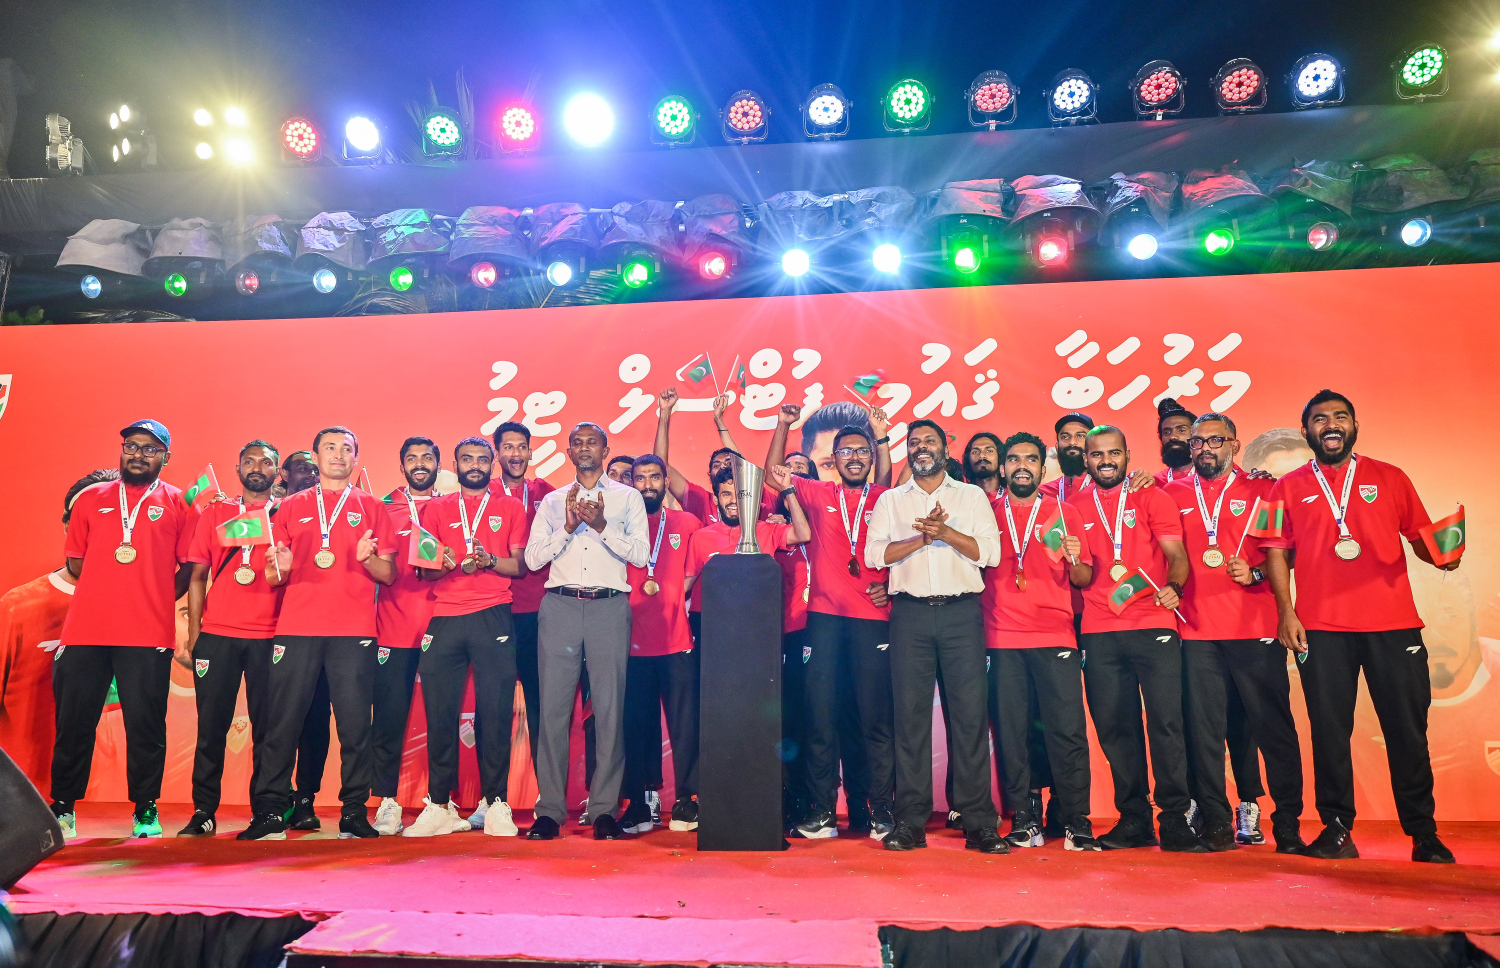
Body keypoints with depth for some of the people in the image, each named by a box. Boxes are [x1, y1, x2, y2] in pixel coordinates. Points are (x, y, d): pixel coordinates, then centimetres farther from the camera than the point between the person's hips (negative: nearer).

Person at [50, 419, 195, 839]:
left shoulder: (179, 504, 7)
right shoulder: (91, 498, 15)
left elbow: (190, 567, 5)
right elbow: (74, 562, 16)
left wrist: (155, 599, 0)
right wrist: (109, 590, 7)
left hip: (149, 635, -2)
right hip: (85, 631, 3)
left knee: (146, 725, -1)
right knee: (74, 722, 7)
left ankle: (145, 812, 9)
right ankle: (62, 807, 21)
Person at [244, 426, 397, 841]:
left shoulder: (372, 508, 12)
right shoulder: (292, 506, 15)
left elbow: (389, 575, 8)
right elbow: (273, 576, 15)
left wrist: (367, 558, -13)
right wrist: (280, 567, -8)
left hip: (354, 632, -1)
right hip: (296, 628, 1)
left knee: (355, 724, -3)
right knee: (282, 722, -1)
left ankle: (354, 813, 4)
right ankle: (269, 813, 8)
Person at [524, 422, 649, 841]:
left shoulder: (627, 497, 13)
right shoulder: (552, 501, 18)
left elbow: (641, 555, 2)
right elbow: (532, 558, 8)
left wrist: (602, 526, -9)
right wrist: (568, 527, -5)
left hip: (609, 606, -1)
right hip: (560, 605, 2)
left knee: (609, 707, -3)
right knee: (553, 706, -1)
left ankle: (604, 809, 5)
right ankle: (550, 809, 6)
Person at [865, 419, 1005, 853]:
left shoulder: (972, 496, 15)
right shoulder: (890, 500, 16)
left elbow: (990, 552, 3)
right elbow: (874, 554, 2)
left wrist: (946, 532, -10)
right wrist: (923, 537, -8)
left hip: (961, 612, 0)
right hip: (910, 613, 1)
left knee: (970, 713, -4)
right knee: (910, 714, 0)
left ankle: (979, 823, 3)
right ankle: (910, 822, 6)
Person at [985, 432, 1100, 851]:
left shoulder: (1065, 513, 12)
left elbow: (1083, 580, 12)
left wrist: (1074, 559, -9)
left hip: (1055, 637, 0)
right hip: (1003, 639, 0)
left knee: (1068, 730, -5)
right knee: (1010, 731, 0)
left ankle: (1076, 822, 5)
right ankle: (1024, 820, 10)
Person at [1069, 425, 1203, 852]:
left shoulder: (1151, 497, 7)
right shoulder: (1074, 506, 12)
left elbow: (1177, 556, 0)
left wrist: (1173, 587, -20)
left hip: (1152, 624, -2)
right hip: (1098, 631, 2)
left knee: (1166, 720, -7)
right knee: (1114, 726, 4)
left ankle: (1175, 821, 2)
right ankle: (1133, 819, 15)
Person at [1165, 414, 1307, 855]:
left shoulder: (1261, 490, 9)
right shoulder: (1172, 494, 12)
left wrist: (1255, 572, -10)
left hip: (1255, 628, -1)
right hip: (1197, 630, 1)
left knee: (1274, 726, 1)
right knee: (1204, 730, 2)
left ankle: (1288, 824, 13)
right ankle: (1215, 823, 11)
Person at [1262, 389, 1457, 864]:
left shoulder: (1390, 478, 12)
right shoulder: (1289, 487, 10)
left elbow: (1421, 537, 12)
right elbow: (1277, 553, 6)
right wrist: (1286, 612, -3)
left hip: (1393, 624, 1)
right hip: (1321, 628, 0)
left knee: (1407, 728, 3)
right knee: (1329, 730, 2)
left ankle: (1423, 833, 16)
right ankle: (1337, 830, 12)